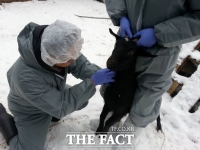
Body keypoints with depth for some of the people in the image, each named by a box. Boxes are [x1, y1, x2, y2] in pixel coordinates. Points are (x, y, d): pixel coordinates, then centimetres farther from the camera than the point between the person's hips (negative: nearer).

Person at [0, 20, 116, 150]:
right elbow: (61, 107, -38)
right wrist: (92, 82, -40)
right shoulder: (26, 78, -44)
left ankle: (51, 115, 23)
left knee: (82, 102, 5)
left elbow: (81, 65, -16)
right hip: (30, 110, -5)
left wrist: (99, 73, -36)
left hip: (55, 94, 6)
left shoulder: (56, 50, -29)